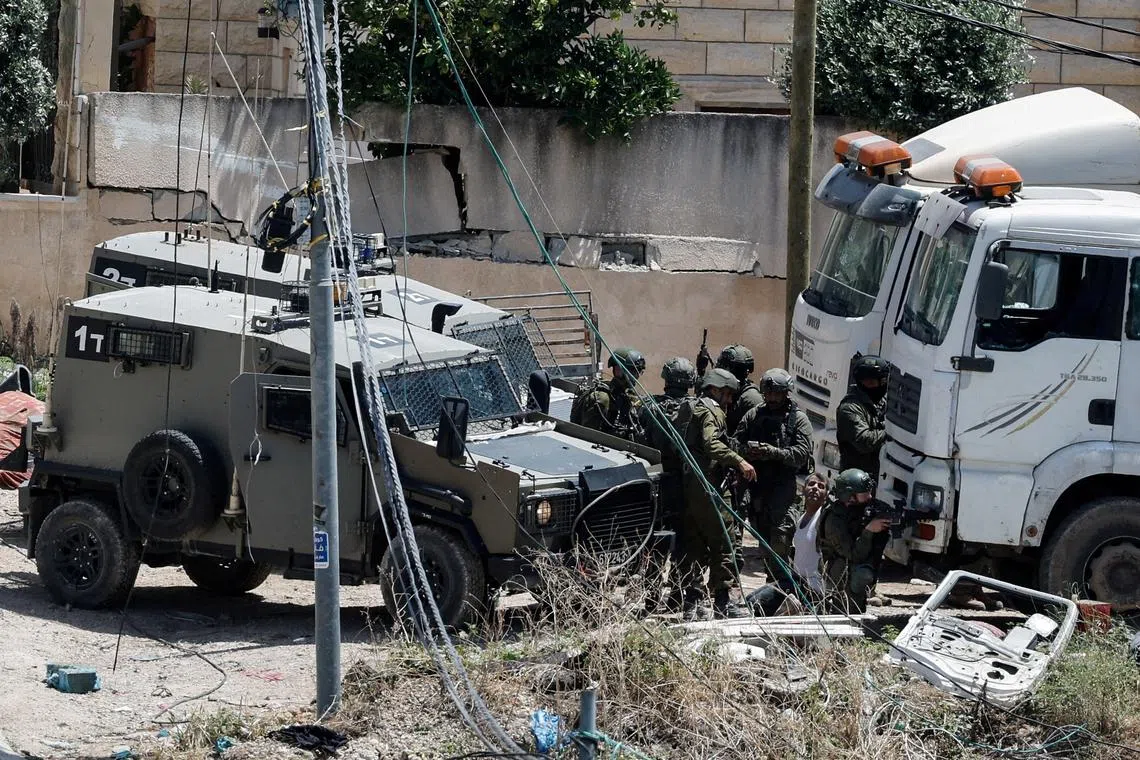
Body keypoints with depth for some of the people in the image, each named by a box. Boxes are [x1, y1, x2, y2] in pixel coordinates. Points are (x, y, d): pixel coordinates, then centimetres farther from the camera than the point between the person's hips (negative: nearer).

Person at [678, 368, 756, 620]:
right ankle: (721, 602, -6)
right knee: (722, 543, -6)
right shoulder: (712, 411, -7)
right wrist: (739, 461, -31)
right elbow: (711, 444, -25)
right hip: (709, 486, -10)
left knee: (694, 545, 9)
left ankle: (691, 602, 9)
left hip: (692, 485, 10)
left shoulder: (696, 410, 24)